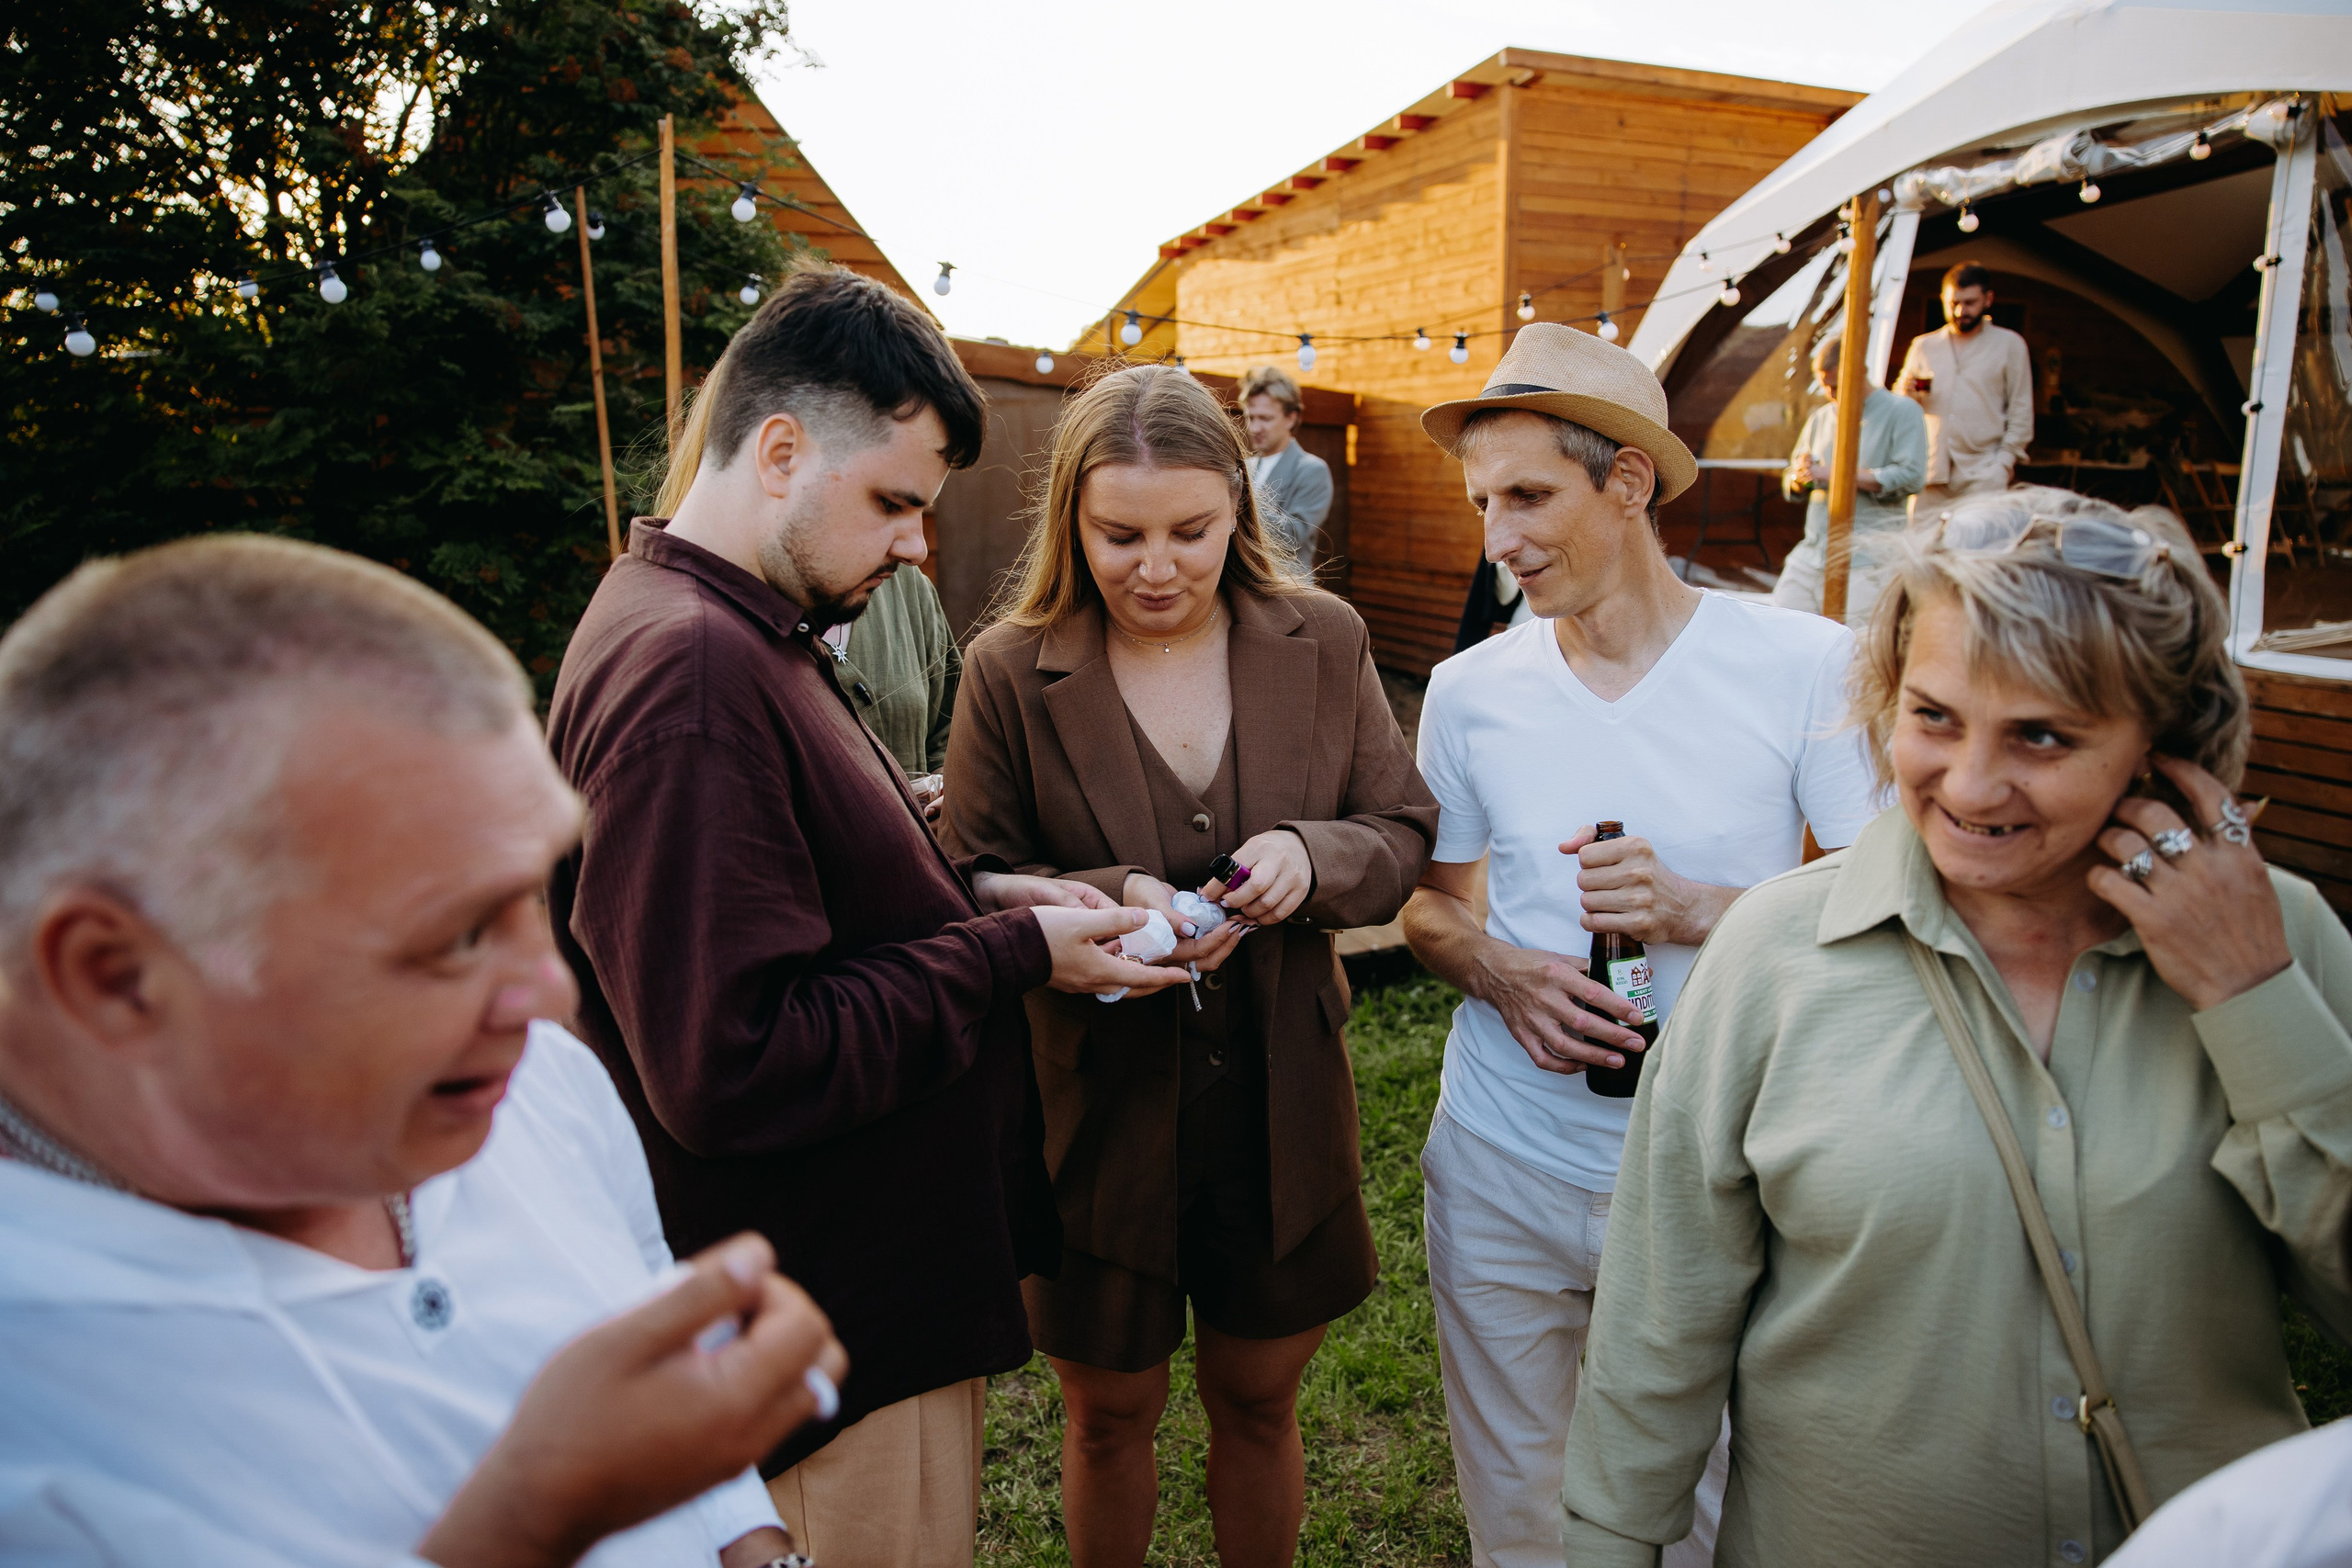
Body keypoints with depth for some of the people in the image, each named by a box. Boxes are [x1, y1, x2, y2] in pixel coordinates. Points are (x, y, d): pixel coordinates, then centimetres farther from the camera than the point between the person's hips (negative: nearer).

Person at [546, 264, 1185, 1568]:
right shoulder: (688, 675, -26)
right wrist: (1014, 957, -20)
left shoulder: (740, 635, 9)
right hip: (840, 1333, -10)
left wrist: (976, 894, 2)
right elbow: (732, 1073, -28)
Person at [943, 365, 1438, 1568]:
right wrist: (1106, 904, -25)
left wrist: (1313, 858, -20)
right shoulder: (1010, 670, -10)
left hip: (1279, 1110, 2)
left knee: (1259, 1399, 22)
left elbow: (1403, 833, 1)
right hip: (1098, 1106, -1)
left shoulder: (1322, 640, -3)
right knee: (1109, 1413, 19)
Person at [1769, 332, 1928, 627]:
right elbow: (1790, 486, 22)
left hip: (1868, 555, -6)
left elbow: (1910, 477, -10)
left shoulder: (1902, 411, 3)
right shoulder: (1821, 418, 20)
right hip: (1811, 550, 6)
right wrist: (1800, 479, -4)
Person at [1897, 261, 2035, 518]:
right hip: (1929, 472, 2)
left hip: (1982, 470, -2)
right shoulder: (1923, 346, 18)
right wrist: (1907, 394, -3)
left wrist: (2005, 461, -3)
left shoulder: (2010, 344, 12)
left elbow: (2021, 412, 9)